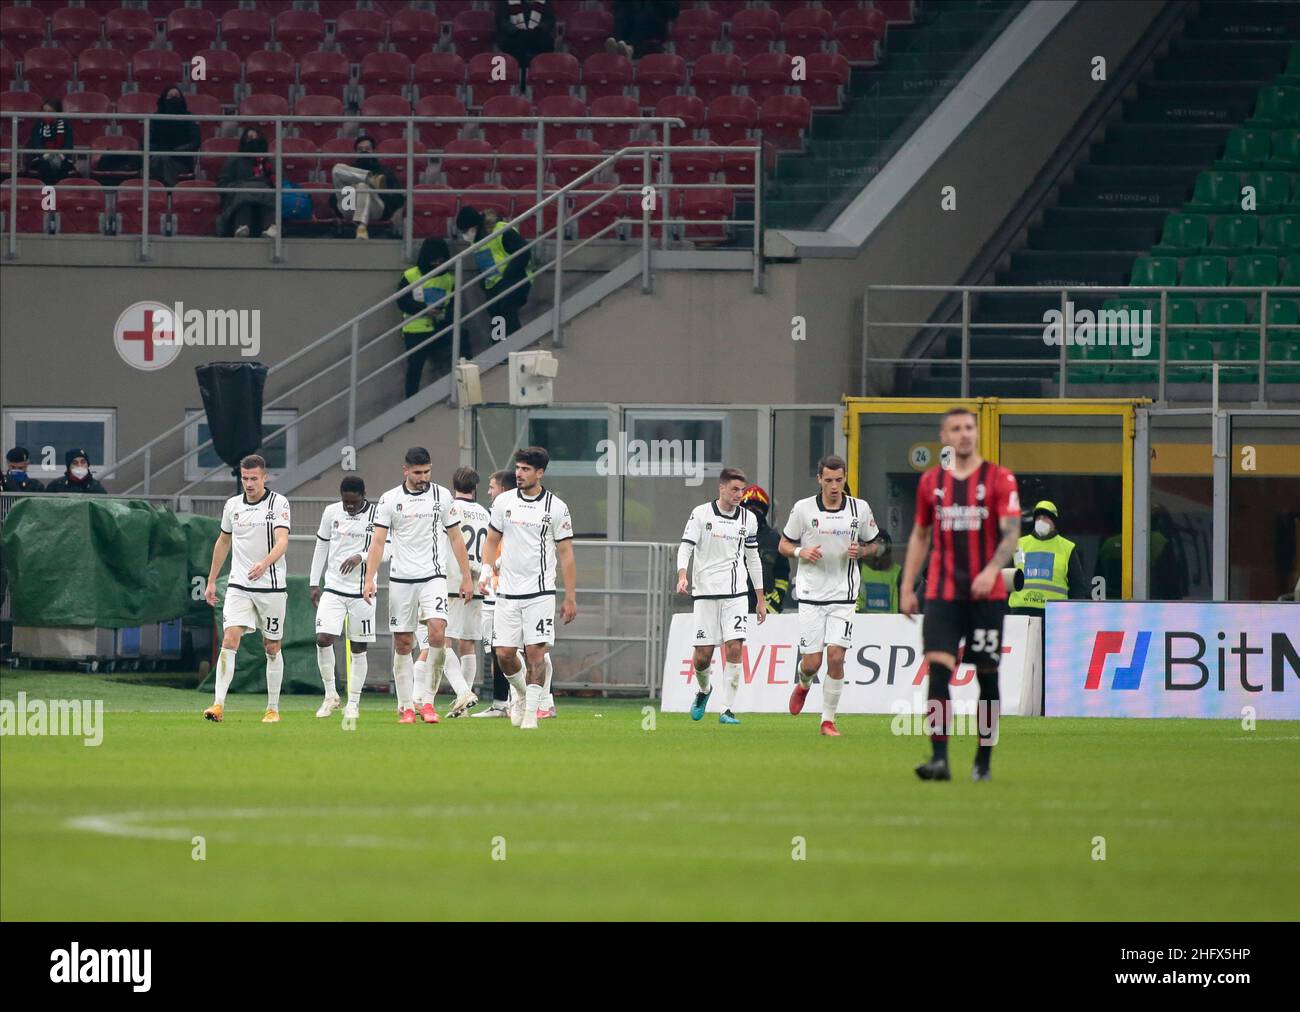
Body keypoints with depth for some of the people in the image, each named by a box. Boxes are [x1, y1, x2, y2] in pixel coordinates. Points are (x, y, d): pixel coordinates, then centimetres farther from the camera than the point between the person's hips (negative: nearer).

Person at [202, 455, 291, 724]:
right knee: (229, 640, -14)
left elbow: (282, 541, -20)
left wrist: (265, 563, -39)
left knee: (272, 648, 7)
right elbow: (223, 542, 20)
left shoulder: (278, 503, -7)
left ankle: (273, 709, 18)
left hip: (271, 586, -2)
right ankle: (219, 705, -20)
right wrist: (211, 581, 19)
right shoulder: (232, 505, 7)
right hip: (239, 586, 2)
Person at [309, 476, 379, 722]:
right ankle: (331, 694, 3)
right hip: (333, 588, 2)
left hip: (362, 591, -2)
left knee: (359, 647, 3)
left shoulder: (377, 514, -4)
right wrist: (314, 583, 10)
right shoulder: (331, 512, 5)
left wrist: (361, 557, -23)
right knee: (323, 639, -13)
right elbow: (321, 547, 13)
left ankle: (353, 702, 12)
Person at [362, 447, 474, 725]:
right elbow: (378, 541, 0)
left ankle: (426, 700, -10)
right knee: (402, 644, 3)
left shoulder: (441, 496, 5)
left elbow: (455, 538, 11)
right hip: (401, 578, 1)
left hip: (433, 577, 0)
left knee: (437, 632, -20)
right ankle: (406, 707, 12)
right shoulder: (389, 499, 2)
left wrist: (466, 577, 8)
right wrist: (369, 579, -10)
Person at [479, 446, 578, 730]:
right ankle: (522, 693, 26)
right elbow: (492, 541, 16)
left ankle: (531, 711, -2)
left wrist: (571, 598, -1)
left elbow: (566, 554, 2)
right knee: (504, 653, -1)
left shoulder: (556, 507, -2)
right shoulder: (503, 502, 5)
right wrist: (487, 568, -4)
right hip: (507, 592, 3)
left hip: (540, 593, -3)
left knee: (536, 653, -9)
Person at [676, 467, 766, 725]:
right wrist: (682, 576, -24)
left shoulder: (748, 519, 8)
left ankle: (728, 710, -8)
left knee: (734, 648, -13)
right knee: (703, 654, -1)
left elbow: (752, 558, 16)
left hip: (735, 593, 2)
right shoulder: (701, 514, -1)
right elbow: (686, 547, -5)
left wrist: (761, 599, 16)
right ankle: (703, 689, 33)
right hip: (705, 592, -1)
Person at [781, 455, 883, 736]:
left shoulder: (860, 509, 2)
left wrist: (860, 550, -7)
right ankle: (803, 685, 36)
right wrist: (801, 552, -13)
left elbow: (873, 544, 15)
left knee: (836, 657, -11)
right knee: (812, 662, -2)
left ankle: (828, 721, 1)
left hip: (843, 596, 0)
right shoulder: (803, 508, -1)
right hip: (811, 595, 0)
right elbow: (784, 545, 9)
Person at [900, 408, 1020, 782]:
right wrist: (907, 587, 13)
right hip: (941, 594, 2)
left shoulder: (1000, 480, 0)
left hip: (986, 594, -2)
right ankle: (939, 759, -18)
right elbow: (920, 535, 18)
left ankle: (984, 761, 17)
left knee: (987, 676, 4)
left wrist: (992, 569, -24)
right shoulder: (931, 481, 9)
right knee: (938, 669, -13)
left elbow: (1011, 533, -7)